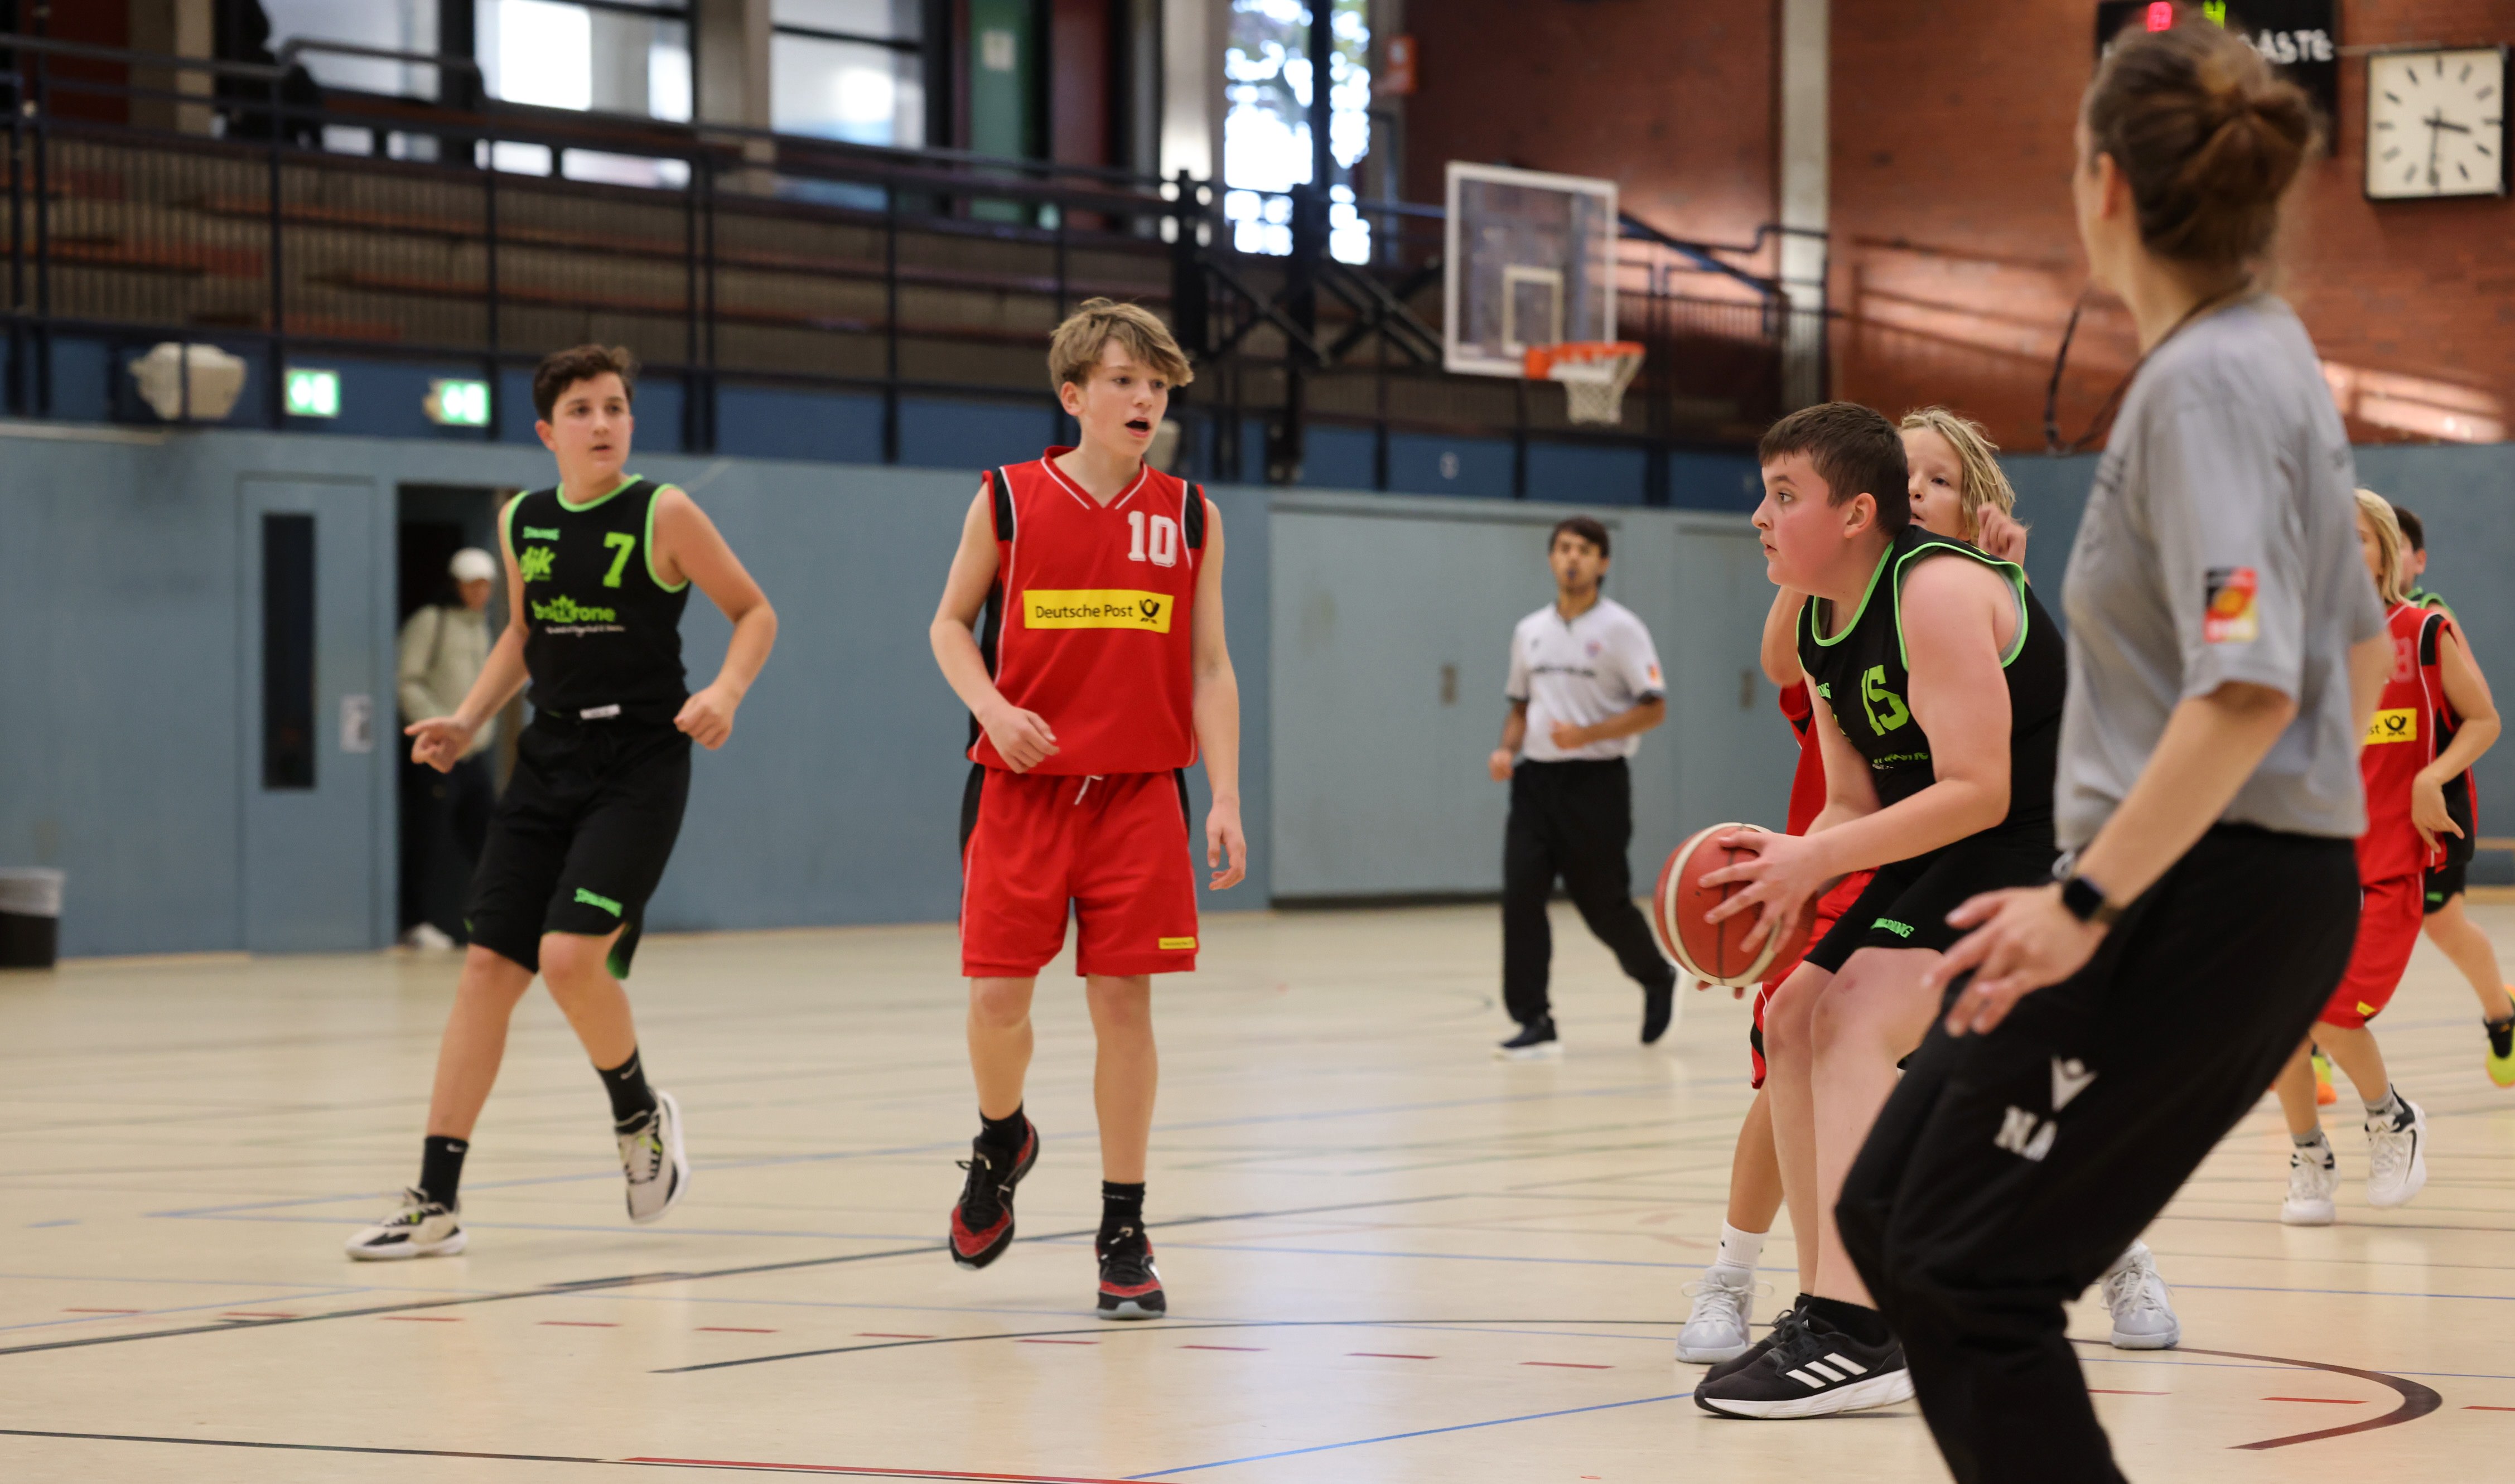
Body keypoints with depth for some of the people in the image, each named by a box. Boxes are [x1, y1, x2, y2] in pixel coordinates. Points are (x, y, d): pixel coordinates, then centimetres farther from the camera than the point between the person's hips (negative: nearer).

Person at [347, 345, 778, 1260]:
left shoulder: (663, 515, -6)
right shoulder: (523, 522, 8)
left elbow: (755, 612, 1)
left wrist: (727, 691, -17)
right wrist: (467, 722, 12)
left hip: (639, 764, -5)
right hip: (549, 762, 5)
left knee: (571, 955, -20)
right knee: (488, 966, -1)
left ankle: (639, 1114, 11)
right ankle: (436, 1202, 2)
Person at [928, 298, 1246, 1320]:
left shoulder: (1188, 518, 5)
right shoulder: (1008, 502, 0)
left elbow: (1208, 669, 6)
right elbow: (951, 625, 8)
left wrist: (1225, 799, -3)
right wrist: (993, 709, -11)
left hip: (1140, 794, 1)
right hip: (1022, 786, -1)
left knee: (1124, 1003, -1)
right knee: (999, 995, -3)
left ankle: (1123, 1230, 8)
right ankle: (1000, 1145, 30)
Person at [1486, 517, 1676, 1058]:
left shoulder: (1619, 629, -5)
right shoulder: (1529, 632, 11)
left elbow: (1653, 708, -9)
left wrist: (1586, 734, -20)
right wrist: (1507, 750, 3)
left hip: (1596, 779, -5)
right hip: (1537, 778, 5)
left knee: (1603, 902, 2)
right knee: (1520, 896, -9)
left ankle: (1657, 980, 31)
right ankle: (1535, 1024, -7)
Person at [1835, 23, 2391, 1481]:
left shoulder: (2205, 383, -16)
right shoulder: (2272, 360, 13)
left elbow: (2249, 684, -26)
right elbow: (2360, 642, 21)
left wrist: (2088, 899, -26)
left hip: (2200, 903, -10)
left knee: (1968, 1271, -5)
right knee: (1889, 1218, 14)